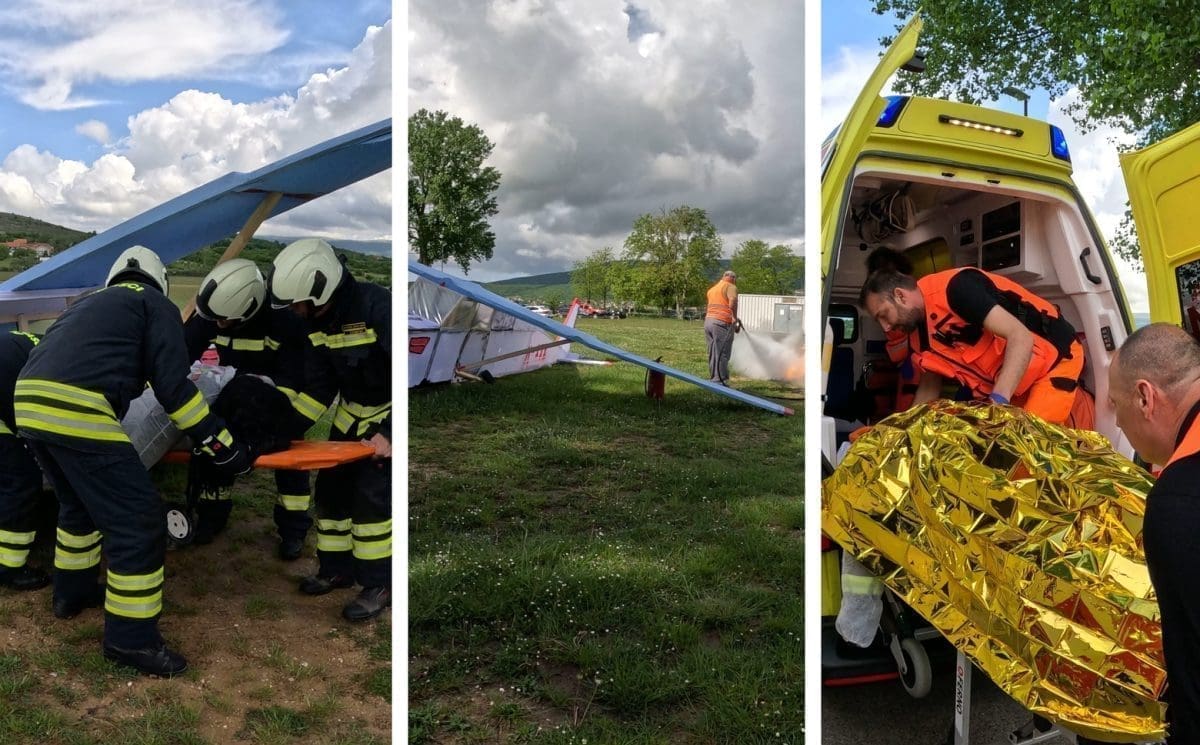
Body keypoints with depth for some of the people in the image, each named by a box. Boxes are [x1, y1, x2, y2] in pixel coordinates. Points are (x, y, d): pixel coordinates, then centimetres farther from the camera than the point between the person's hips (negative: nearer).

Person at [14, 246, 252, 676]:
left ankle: (71, 592, 45)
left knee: (79, 504, 31)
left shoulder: (91, 304, 31)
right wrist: (223, 447, 3)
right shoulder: (156, 305, 11)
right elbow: (173, 387, 0)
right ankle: (131, 639, 6)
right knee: (138, 522, 0)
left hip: (27, 403, 9)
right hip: (76, 410, -8)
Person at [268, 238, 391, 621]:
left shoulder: (376, 307, -31)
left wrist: (390, 431, -33)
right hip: (352, 412, 8)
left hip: (387, 414, -8)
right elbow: (319, 384, 3)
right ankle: (336, 569, 28)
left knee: (372, 495, -11)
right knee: (331, 487, 11)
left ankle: (379, 584, 3)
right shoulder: (318, 322, -6)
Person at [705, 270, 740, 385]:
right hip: (722, 323, -8)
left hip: (708, 321, 8)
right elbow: (733, 300, -20)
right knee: (722, 355, -6)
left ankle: (713, 379, 14)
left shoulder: (712, 289, 25)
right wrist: (734, 317, -18)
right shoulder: (730, 286, 0)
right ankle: (720, 382, -7)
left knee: (713, 354, 12)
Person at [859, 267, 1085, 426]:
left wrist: (998, 401, -42)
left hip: (1056, 356, -8)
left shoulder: (955, 287, -27)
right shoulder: (918, 338, -1)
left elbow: (1021, 338, -34)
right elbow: (928, 388, 14)